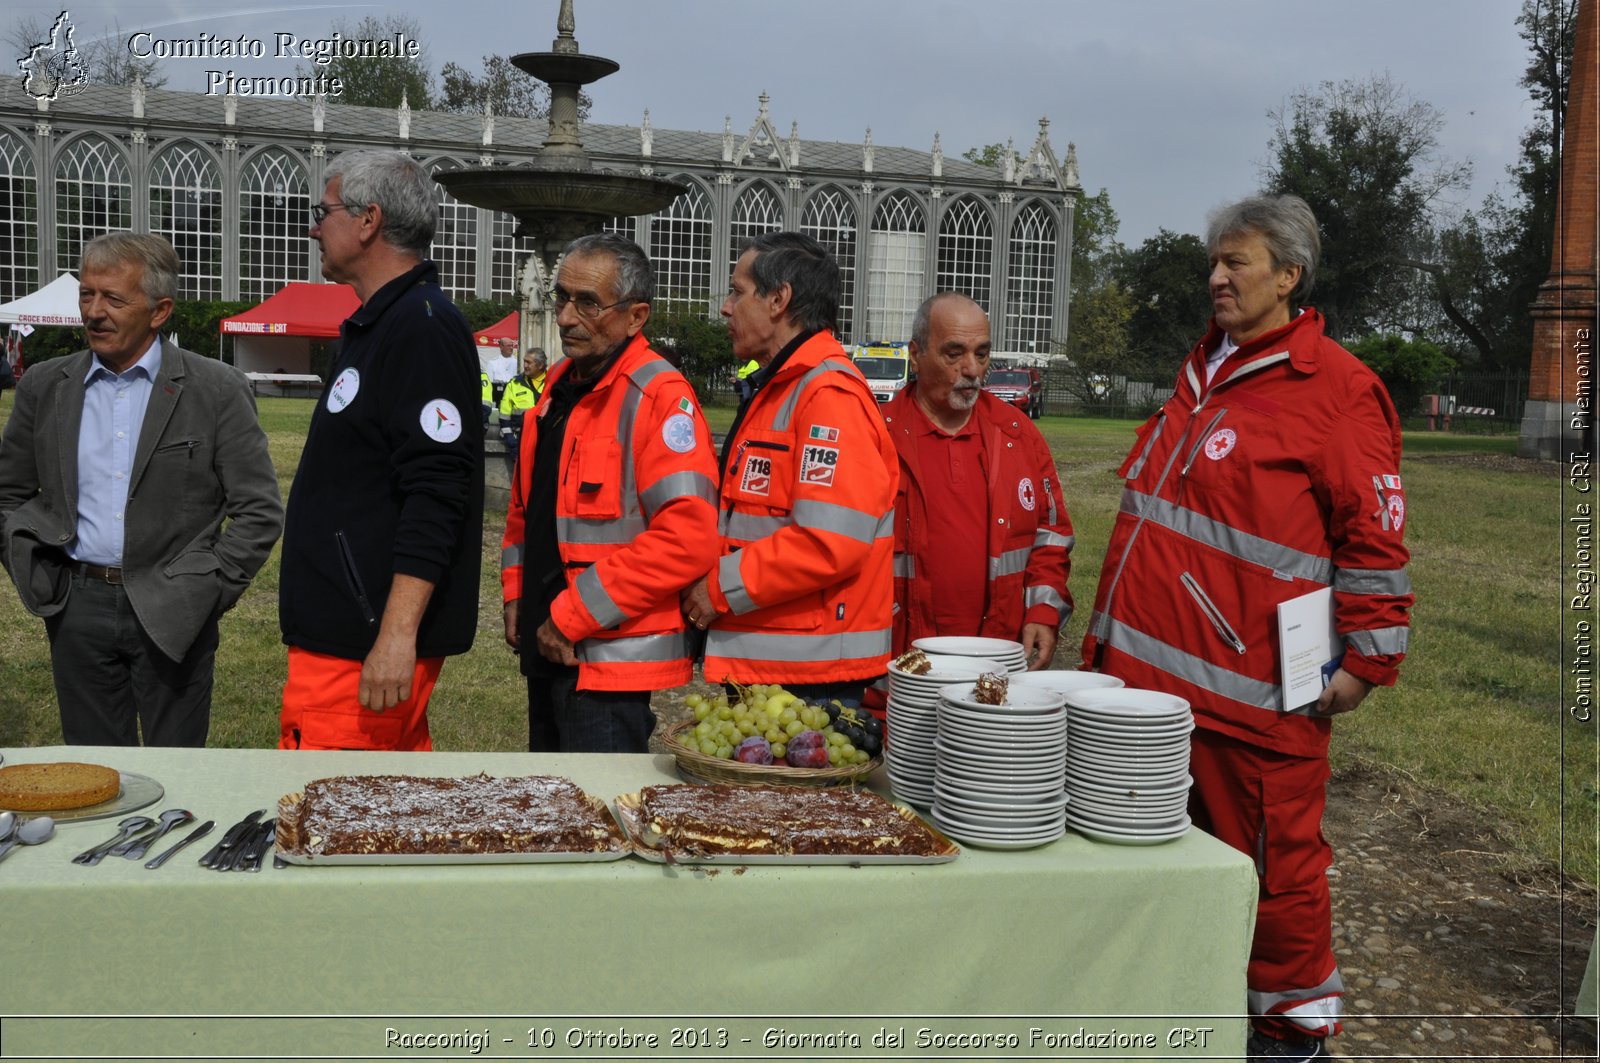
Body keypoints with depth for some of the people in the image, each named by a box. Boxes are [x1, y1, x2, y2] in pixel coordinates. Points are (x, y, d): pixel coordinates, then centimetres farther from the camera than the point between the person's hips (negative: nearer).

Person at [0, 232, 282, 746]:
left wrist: (208, 591, -8)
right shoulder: (45, 386, 7)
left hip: (173, 615, -3)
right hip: (79, 609, 3)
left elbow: (260, 511, -5)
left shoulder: (216, 390, -5)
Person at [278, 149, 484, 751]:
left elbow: (435, 497, -23)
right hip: (346, 629, 10)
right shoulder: (378, 324, 19)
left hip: (365, 649, -10)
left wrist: (398, 635, -26)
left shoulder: (423, 328, -14)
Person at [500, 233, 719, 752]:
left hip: (610, 658, -9)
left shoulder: (660, 397, -17)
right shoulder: (560, 387, 11)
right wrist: (516, 593, 12)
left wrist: (573, 616, -21)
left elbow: (687, 538, -27)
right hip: (550, 650, 9)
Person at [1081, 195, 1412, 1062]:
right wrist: (1114, 634, 24)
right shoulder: (1203, 370, 17)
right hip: (1151, 666, 8)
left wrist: (1367, 657, -9)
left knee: (1272, 859, 6)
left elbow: (1373, 533, -9)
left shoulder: (1334, 388, -8)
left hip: (1251, 682, -8)